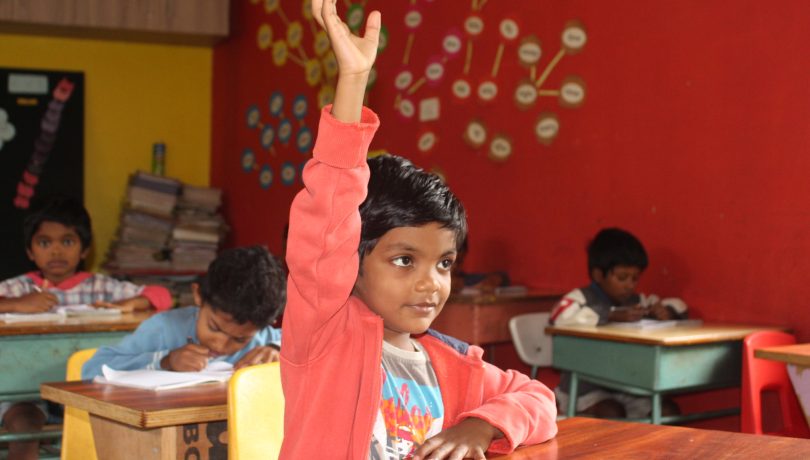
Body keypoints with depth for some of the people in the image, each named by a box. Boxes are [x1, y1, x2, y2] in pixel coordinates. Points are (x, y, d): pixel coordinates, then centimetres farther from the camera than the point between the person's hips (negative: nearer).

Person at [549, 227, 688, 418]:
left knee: (668, 410, -10)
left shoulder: (637, 301, 8)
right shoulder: (581, 298, -9)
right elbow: (561, 317, -32)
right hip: (586, 389, -6)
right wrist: (612, 316, -31)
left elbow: (678, 305, 21)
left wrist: (666, 312, -5)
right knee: (612, 413, -31)